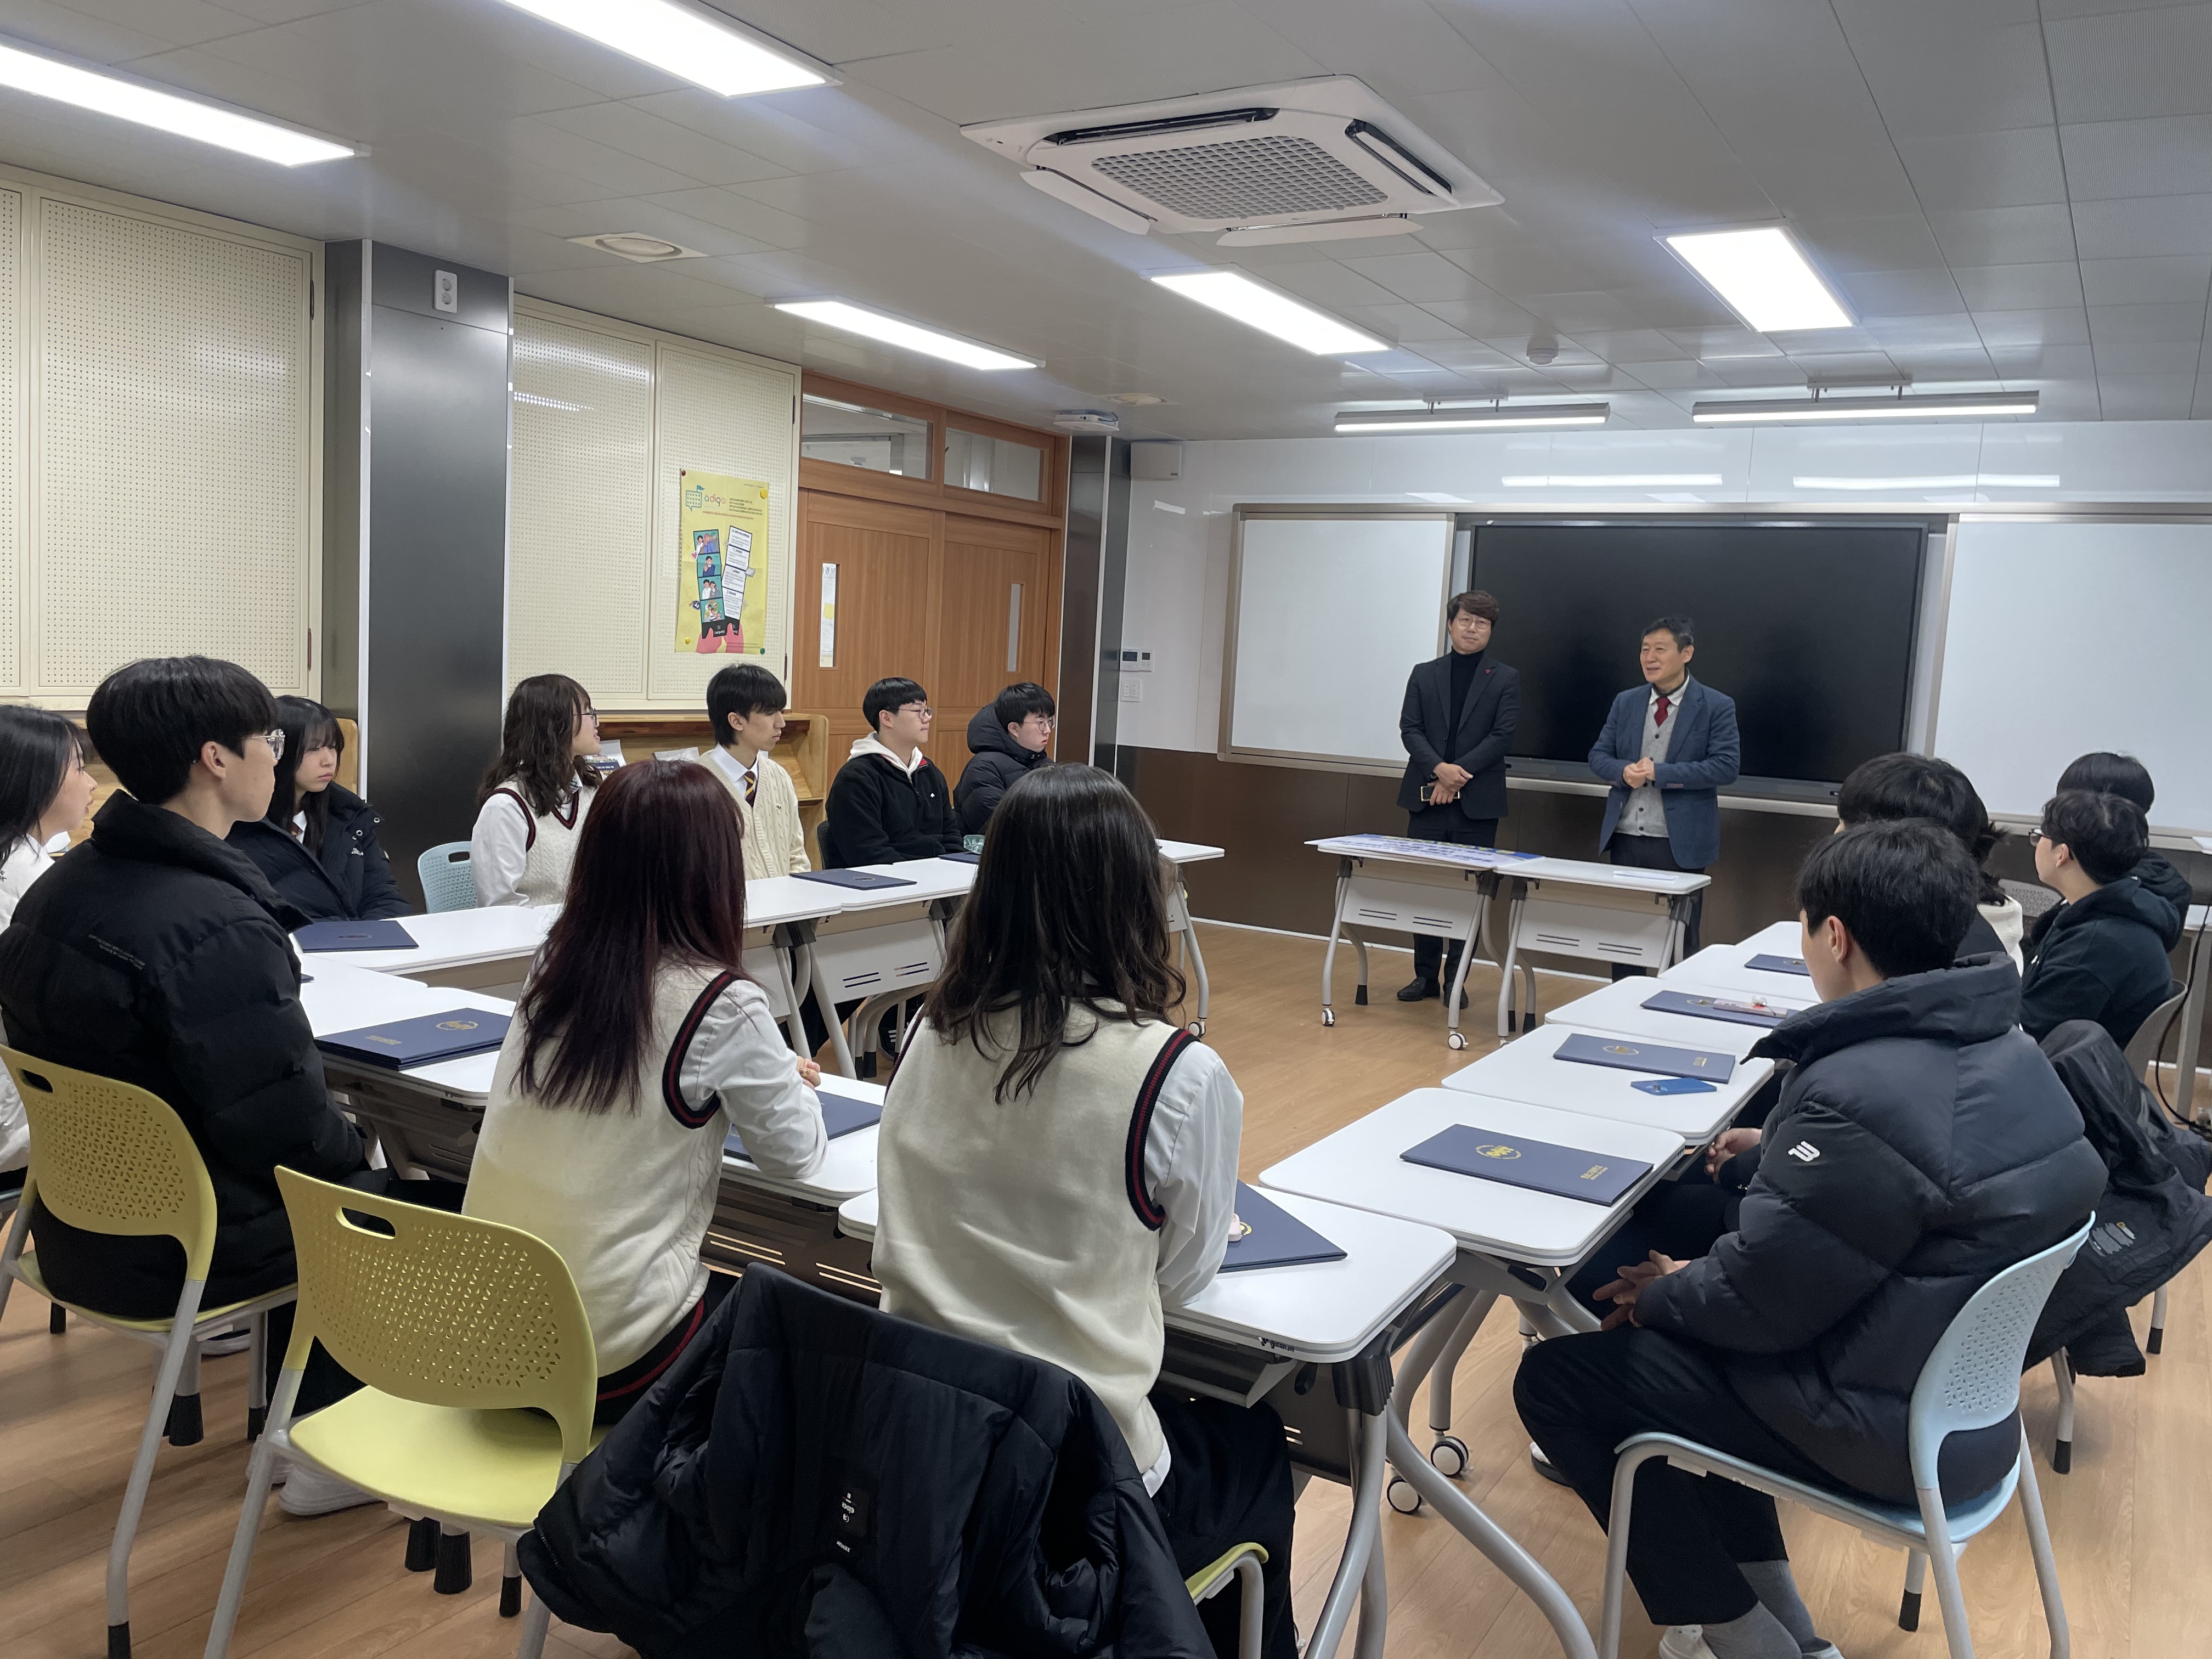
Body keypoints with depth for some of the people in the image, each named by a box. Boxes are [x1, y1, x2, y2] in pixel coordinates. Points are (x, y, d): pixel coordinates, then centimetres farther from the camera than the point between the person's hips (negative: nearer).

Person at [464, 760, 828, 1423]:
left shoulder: (553, 968, -2)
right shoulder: (720, 1006, -19)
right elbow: (797, 1153, -4)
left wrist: (764, 1072, 23)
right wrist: (788, 1082, 16)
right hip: (609, 1357, -6)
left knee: (740, 1293, 26)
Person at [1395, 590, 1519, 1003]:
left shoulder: (1506, 679, 5)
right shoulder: (1424, 674, 10)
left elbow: (1502, 736, -5)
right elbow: (1409, 728, 1)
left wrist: (1458, 774, -14)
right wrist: (1439, 768, -16)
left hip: (1477, 801, -2)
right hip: (1427, 796, 2)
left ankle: (1456, 979, 9)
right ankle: (1426, 975, 14)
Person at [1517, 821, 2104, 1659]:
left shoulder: (1854, 1094, -31)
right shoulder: (2007, 1047, -2)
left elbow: (1759, 1300, -22)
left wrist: (1662, 1293, -3)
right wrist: (1782, 1153, 19)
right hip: (1964, 1391, 9)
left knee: (1553, 1377, 0)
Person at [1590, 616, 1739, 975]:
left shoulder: (1716, 707, -4)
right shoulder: (1625, 703, 10)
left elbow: (1727, 767, -13)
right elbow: (1598, 756, 10)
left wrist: (1659, 773, -19)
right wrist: (1624, 771, -13)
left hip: (1679, 843, -4)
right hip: (1625, 837, 4)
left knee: (1679, 939, 3)